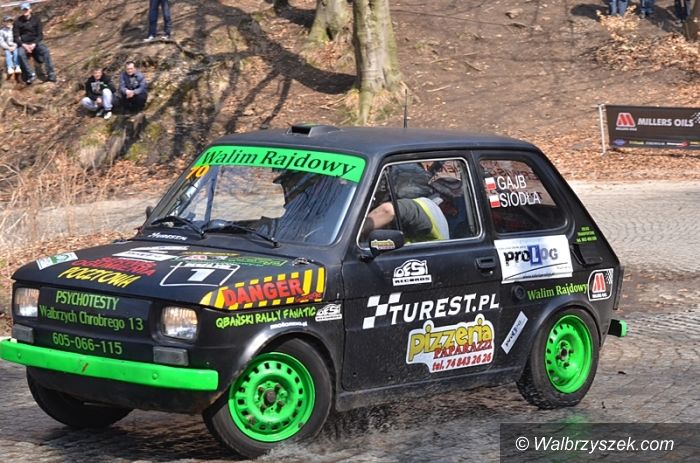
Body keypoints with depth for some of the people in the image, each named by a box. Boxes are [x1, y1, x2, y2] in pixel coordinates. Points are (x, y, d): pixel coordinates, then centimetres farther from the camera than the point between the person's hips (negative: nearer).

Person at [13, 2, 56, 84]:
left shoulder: (36, 19, 2)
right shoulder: (18, 21, 0)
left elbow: (40, 35, 0)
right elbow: (16, 37, 0)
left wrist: (34, 44, -18)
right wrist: (23, 45, -19)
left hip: (35, 43, 1)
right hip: (23, 44, -1)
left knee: (46, 51, -30)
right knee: (21, 54, -35)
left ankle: (51, 74, -29)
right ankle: (31, 75, -28)